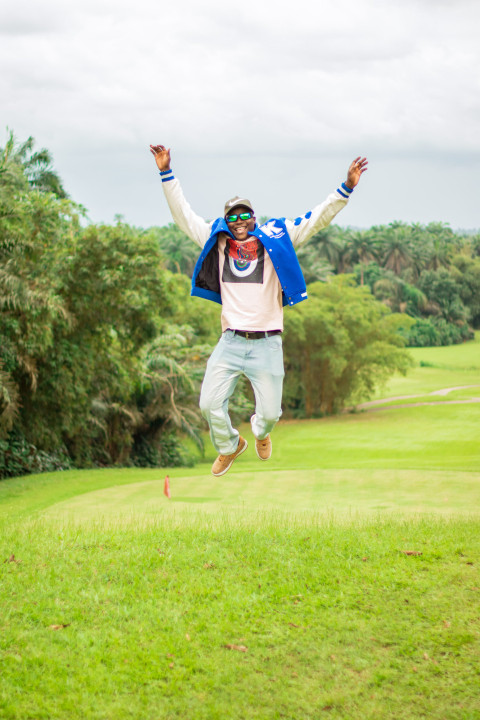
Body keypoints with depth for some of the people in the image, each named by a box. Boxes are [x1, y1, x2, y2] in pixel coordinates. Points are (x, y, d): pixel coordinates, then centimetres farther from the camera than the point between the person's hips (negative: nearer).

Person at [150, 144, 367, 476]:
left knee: (270, 411, 1)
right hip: (231, 342, 2)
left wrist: (346, 188, -11)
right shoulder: (218, 242, 6)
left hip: (267, 343, -1)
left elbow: (317, 219, -1)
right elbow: (184, 215, 10)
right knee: (210, 404, -2)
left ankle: (261, 431, 39)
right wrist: (167, 174, 5)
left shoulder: (273, 238, 2)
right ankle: (229, 446, 29)